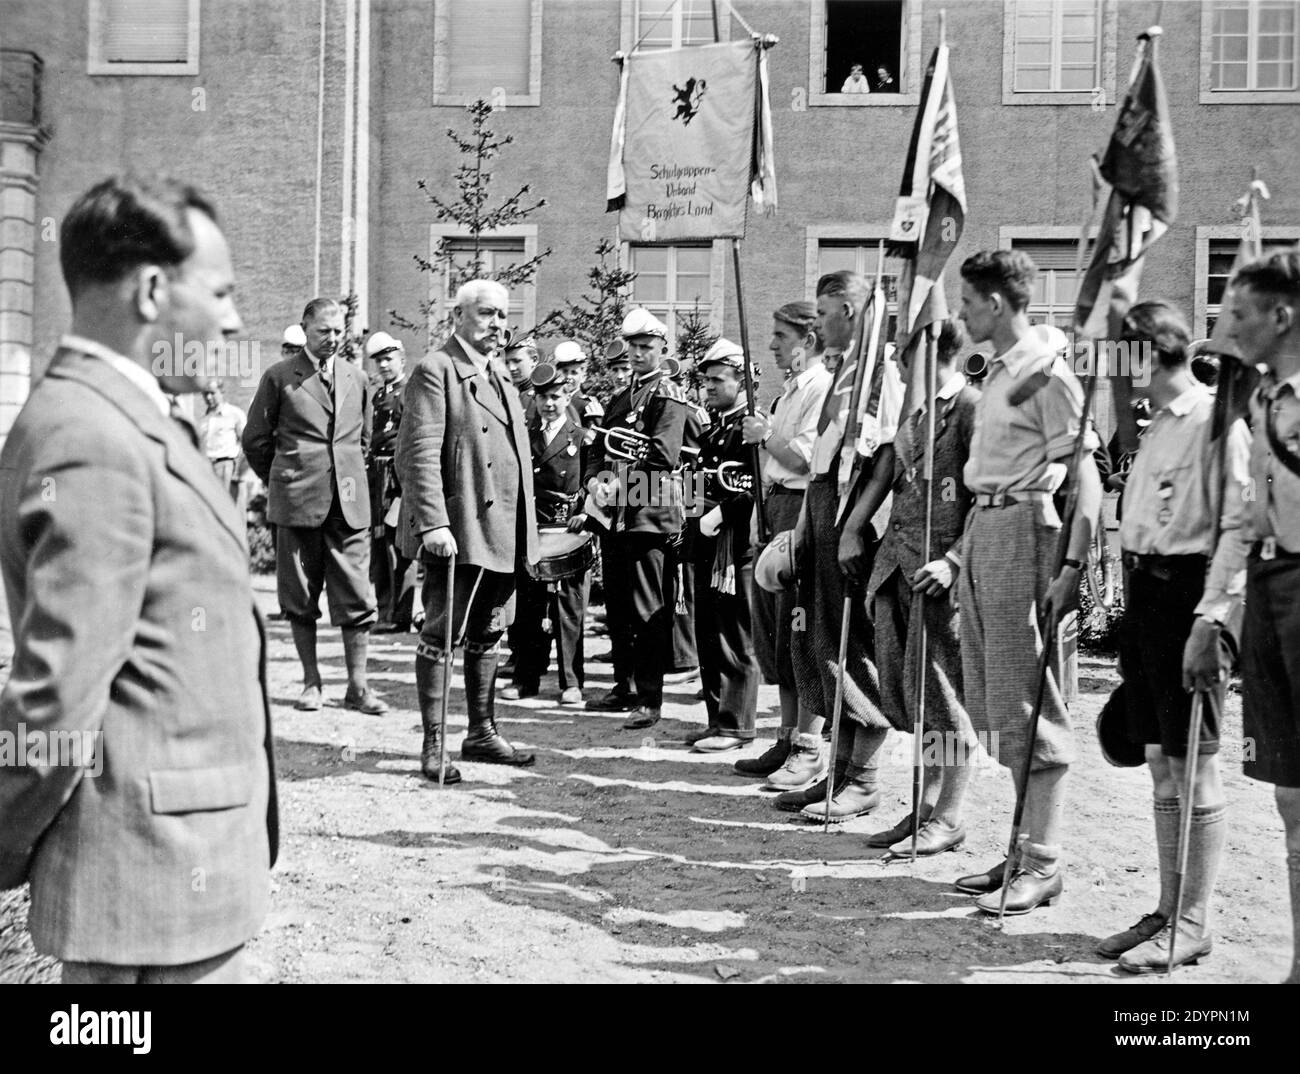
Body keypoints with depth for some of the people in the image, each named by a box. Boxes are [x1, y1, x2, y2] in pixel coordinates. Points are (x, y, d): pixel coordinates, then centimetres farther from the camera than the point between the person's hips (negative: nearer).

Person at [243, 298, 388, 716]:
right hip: (297, 504, -2)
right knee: (300, 598, 4)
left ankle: (358, 685, 6)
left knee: (357, 598, 0)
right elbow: (255, 439, 7)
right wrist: (281, 483, 10)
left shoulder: (357, 379, 12)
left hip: (349, 502, 2)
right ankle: (311, 682, 14)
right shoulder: (279, 377, 1)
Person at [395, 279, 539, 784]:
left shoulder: (499, 378, 20)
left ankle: (482, 733, 27)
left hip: (501, 532, 9)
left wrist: (525, 531, 18)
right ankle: (431, 745, 4)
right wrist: (434, 523, -24)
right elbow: (420, 453, -16)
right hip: (457, 531, -8)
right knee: (441, 635, -2)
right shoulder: (435, 371, -7)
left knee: (488, 634, 16)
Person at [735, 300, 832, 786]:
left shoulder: (823, 387, -11)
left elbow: (806, 456, -20)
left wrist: (766, 435, -9)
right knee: (773, 635, 12)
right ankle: (786, 740, 20)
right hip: (773, 509, 10)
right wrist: (761, 520, 16)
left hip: (802, 512, -10)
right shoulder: (790, 390, 20)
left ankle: (808, 751, 0)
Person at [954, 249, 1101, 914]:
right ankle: (1024, 850, 21)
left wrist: (1073, 566, -24)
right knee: (993, 702, 11)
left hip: (1022, 527, -9)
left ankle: (1043, 865, 1)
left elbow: (1085, 476, -16)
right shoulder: (999, 372, 16)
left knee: (1024, 702, -6)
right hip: (982, 527, 9)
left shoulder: (1047, 374, -11)